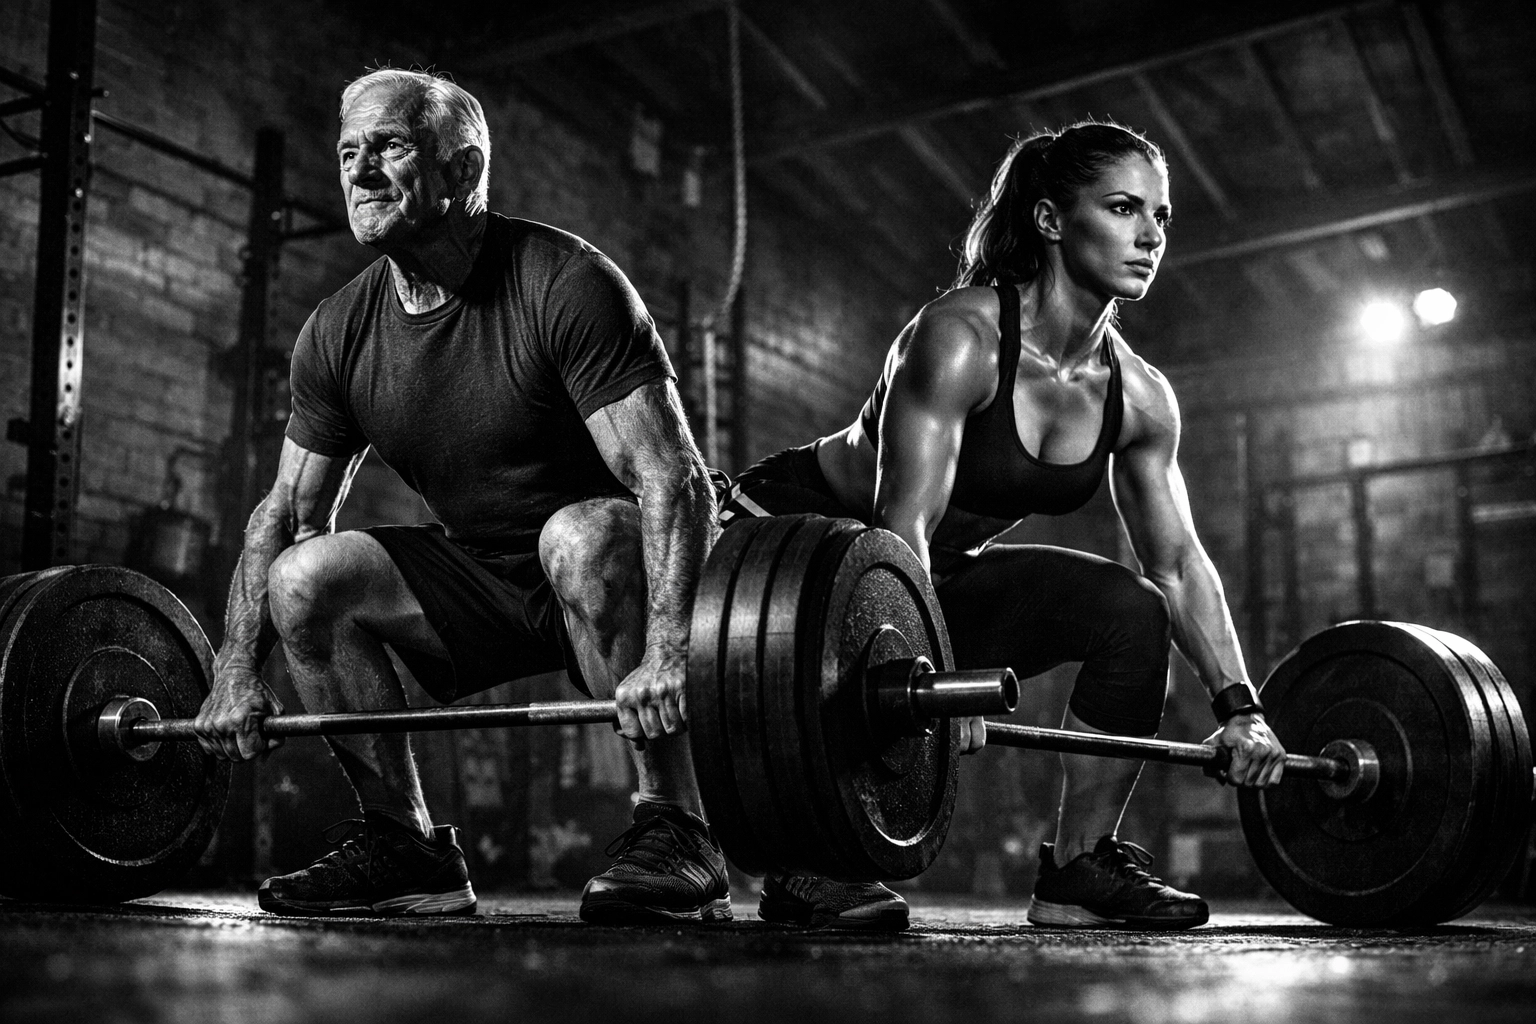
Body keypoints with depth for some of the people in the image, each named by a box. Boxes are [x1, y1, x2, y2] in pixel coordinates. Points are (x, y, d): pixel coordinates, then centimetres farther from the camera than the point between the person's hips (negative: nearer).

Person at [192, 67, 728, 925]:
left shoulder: (565, 286, -21)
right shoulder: (339, 333, -2)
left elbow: (674, 480, -29)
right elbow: (288, 512, 7)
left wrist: (666, 656, -41)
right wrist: (237, 678, -1)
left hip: (616, 564, -6)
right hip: (490, 581, 6)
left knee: (579, 534, -37)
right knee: (306, 576, -12)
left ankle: (679, 840, -27)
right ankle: (408, 850, -1)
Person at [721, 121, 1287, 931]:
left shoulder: (1137, 395, -6)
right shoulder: (962, 336, -27)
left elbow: (1179, 563, -1)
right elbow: (905, 521, -36)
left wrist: (1239, 707, -7)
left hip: (944, 572, 7)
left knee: (1132, 610, -9)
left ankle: (1079, 870, 0)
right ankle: (804, 872, -19)